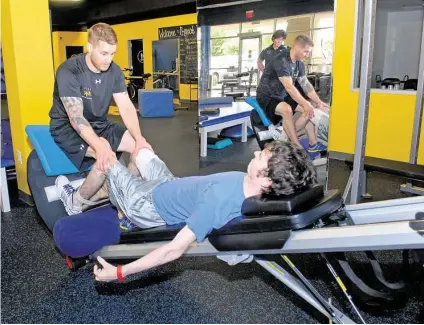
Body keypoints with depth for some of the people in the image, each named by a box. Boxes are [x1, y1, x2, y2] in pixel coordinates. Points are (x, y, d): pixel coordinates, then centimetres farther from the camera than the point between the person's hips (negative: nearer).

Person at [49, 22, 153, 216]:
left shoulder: (114, 71, -6)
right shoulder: (69, 71, -23)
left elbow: (126, 107, -10)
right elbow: (75, 117, -31)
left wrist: (139, 138, -28)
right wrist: (100, 146, -47)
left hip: (99, 125, 6)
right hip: (67, 128, -6)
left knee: (142, 148, -12)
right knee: (107, 158, -32)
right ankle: (77, 203, -8)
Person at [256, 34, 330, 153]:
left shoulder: (299, 63, 1)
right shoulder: (281, 62, -27)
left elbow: (306, 85, 4)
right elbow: (289, 87, -32)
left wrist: (318, 102, -4)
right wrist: (306, 104, -32)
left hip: (283, 96, 9)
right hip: (267, 97, -9)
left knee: (309, 109, 0)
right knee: (287, 109, -36)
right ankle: (297, 147, -27)